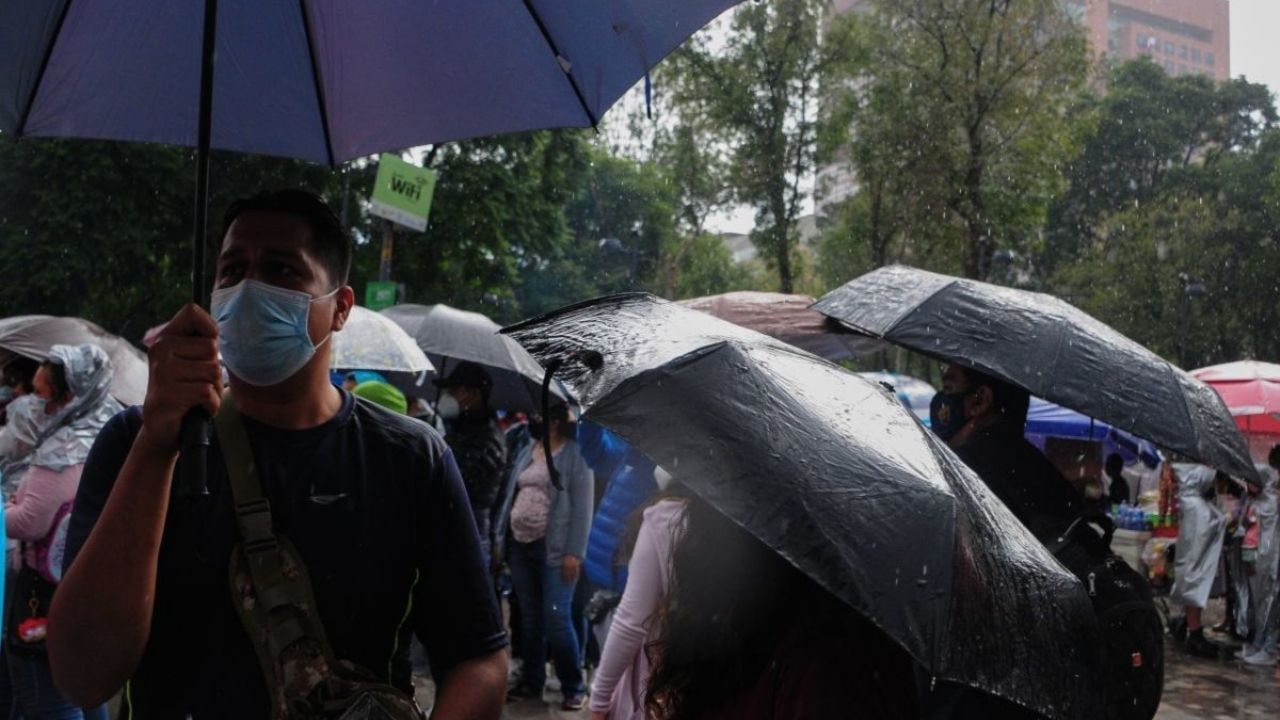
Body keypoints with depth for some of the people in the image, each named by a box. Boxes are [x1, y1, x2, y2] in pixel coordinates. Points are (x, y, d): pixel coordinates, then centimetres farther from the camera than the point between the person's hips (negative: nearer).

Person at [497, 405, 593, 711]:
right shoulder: (527, 451, 14)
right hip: (520, 546, 6)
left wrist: (574, 553, -15)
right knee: (529, 617, 12)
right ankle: (531, 680, 23)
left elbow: (582, 508, -10)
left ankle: (574, 687, 4)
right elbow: (511, 495, 16)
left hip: (553, 549, -6)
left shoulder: (574, 455, -5)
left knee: (556, 618, -8)